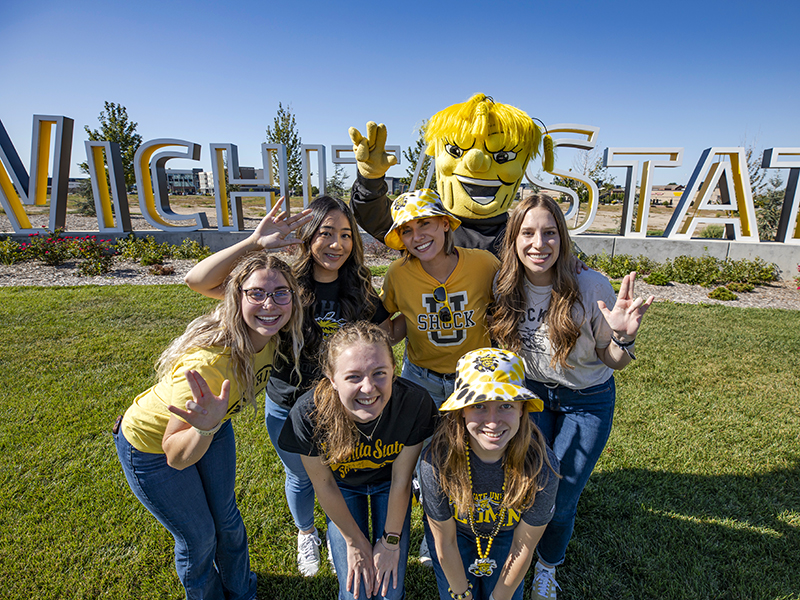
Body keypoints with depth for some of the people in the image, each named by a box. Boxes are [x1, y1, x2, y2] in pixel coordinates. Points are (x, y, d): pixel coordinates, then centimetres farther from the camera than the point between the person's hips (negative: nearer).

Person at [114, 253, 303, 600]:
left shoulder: (272, 337, -25)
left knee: (226, 520, 24)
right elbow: (176, 457, -33)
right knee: (198, 539, 13)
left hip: (208, 428, 6)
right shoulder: (207, 362, -44)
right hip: (151, 445, -5)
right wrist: (205, 429, -52)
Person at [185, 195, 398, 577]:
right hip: (288, 410, -1)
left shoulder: (359, 292, -12)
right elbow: (197, 281, -28)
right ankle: (306, 534, 58)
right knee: (300, 478, 26)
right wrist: (255, 241, -36)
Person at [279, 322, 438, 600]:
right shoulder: (308, 415, -36)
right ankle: (339, 540, 29)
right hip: (343, 485, 0)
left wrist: (391, 540, -6)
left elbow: (400, 481, -19)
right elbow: (324, 485, -17)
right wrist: (355, 542, -5)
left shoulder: (414, 403, -36)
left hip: (387, 481, 1)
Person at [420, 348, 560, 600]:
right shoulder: (437, 460, -38)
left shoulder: (542, 466, -36)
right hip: (456, 531, 0)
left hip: (506, 532, 1)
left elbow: (524, 545, -18)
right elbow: (444, 541, -19)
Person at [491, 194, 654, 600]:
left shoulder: (591, 286, -24)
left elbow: (613, 362, -14)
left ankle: (548, 566, 42)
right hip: (530, 392, 2)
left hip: (586, 402, -2)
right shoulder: (506, 286, -14)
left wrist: (624, 337, -33)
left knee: (560, 501, 8)